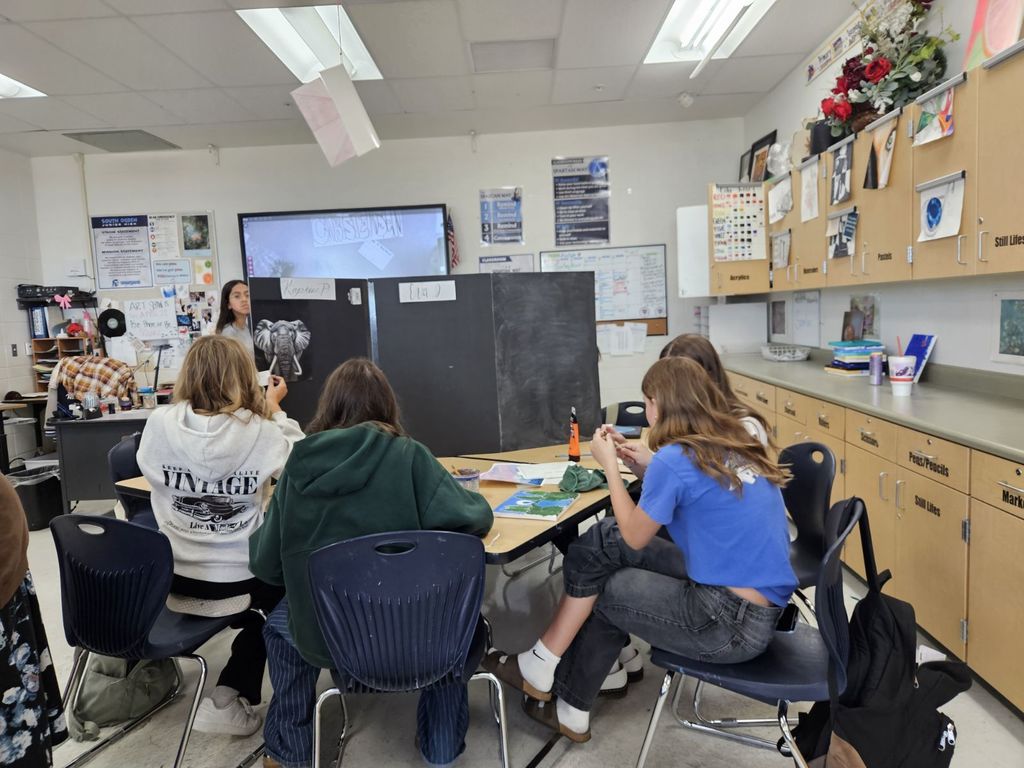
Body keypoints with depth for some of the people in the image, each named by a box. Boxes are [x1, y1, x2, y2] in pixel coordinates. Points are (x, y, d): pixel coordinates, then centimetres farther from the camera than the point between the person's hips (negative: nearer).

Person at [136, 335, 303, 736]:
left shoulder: (160, 424, -12)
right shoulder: (261, 433, -19)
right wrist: (275, 408, 12)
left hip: (170, 578, 4)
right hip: (236, 580, -4)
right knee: (281, 586, 28)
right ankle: (228, 697, 17)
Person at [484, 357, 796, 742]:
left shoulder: (674, 458, -19)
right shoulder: (736, 443, 6)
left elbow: (635, 537, -5)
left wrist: (610, 465, 3)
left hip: (736, 622, -8)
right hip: (762, 601, 8)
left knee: (601, 592, 6)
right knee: (605, 538, 7)